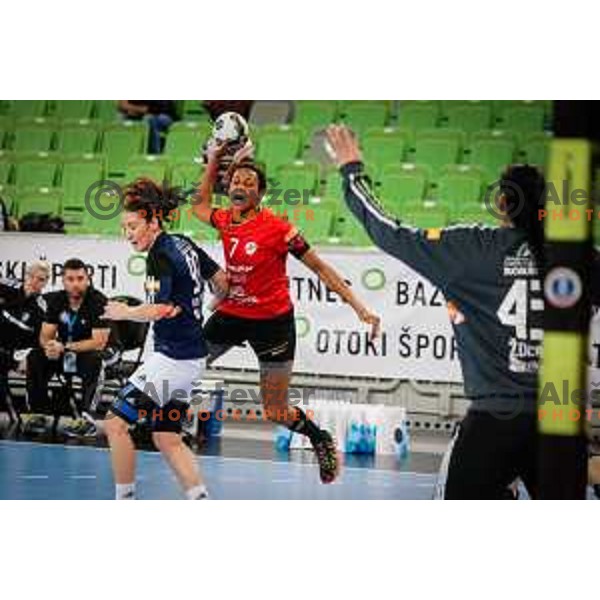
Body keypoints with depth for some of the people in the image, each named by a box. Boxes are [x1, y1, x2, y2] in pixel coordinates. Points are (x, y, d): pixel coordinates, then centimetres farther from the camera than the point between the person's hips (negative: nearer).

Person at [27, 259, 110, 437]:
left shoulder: (99, 302, -20)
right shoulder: (56, 300, -4)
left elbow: (99, 342, -24)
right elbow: (45, 336, -3)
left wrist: (64, 347, -31)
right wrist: (49, 346, -28)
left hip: (90, 354, -5)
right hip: (64, 355, 5)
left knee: (92, 359, -37)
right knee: (35, 357, -18)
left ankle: (85, 417, -34)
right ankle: (39, 413, -10)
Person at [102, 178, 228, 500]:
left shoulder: (161, 257, -15)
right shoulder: (183, 244, 10)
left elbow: (162, 309, -27)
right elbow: (221, 280, 19)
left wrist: (124, 312, -11)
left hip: (172, 358, -10)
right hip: (193, 356, 10)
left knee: (116, 423, -3)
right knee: (167, 438, 12)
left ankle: (124, 504, 2)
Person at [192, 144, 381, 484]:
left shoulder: (278, 229, -17)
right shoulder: (225, 221, -1)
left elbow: (320, 268, -11)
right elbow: (201, 204, 24)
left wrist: (360, 308, -16)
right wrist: (214, 161, 15)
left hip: (272, 322, -5)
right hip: (230, 314, 5)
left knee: (277, 413, 1)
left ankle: (322, 440, 28)